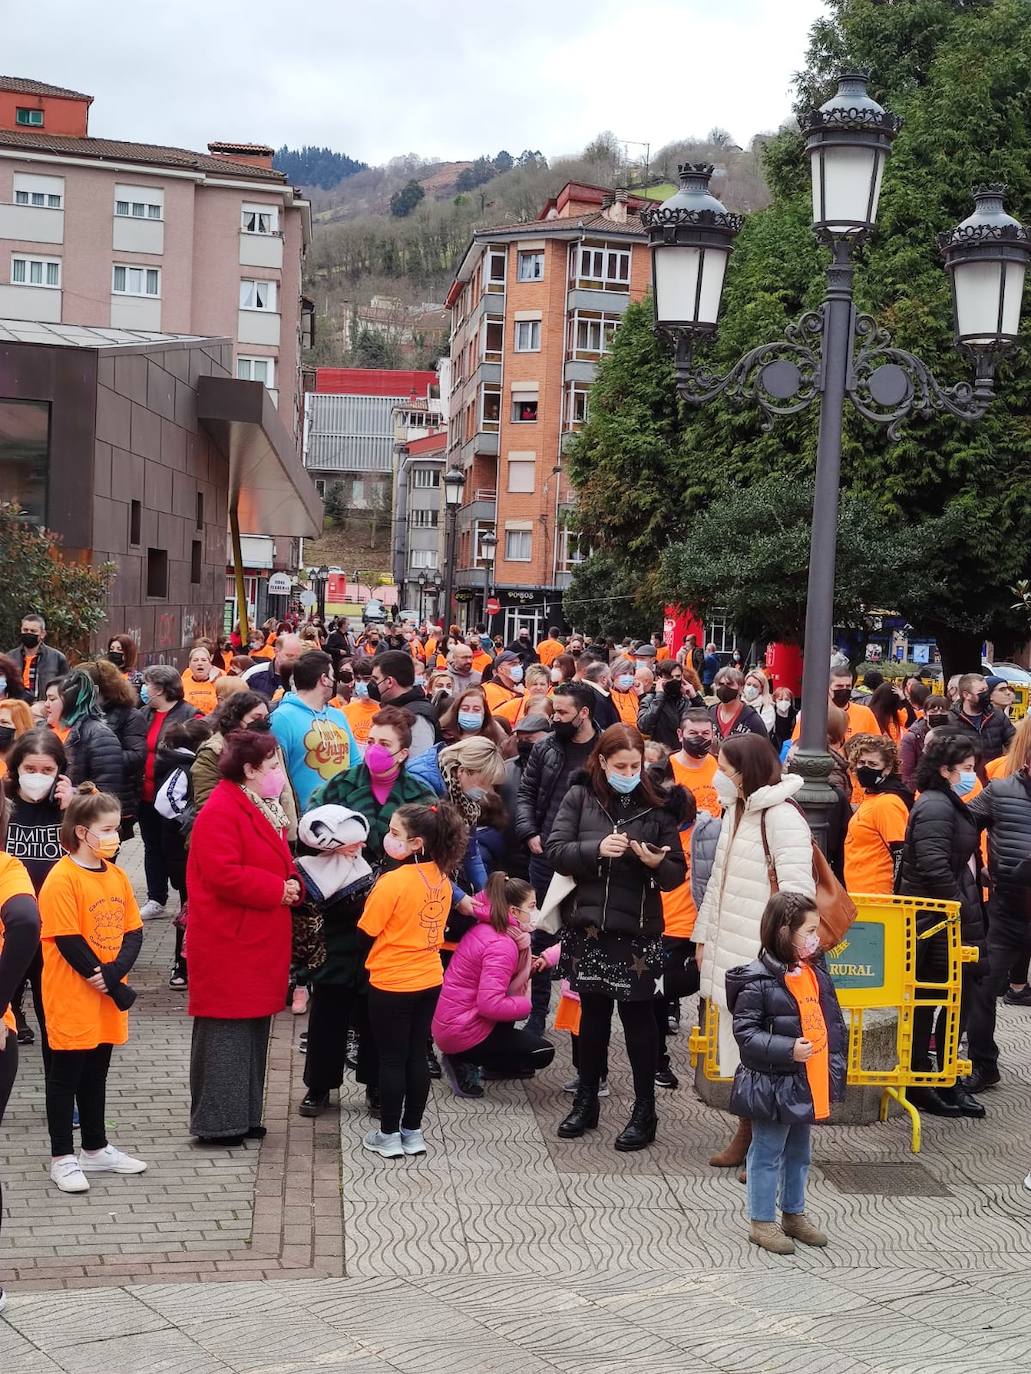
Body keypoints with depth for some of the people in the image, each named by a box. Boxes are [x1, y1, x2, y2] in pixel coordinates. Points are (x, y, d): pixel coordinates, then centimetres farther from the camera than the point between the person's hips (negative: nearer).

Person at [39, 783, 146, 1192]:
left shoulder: (116, 875, 6)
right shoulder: (61, 879, -15)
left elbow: (133, 931, 5)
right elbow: (67, 940, -18)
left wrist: (114, 973, -11)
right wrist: (100, 980, -16)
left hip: (107, 996, 7)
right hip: (71, 999, -7)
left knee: (96, 1074, 17)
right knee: (65, 1075, 4)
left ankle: (96, 1149, 28)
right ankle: (62, 1158, 12)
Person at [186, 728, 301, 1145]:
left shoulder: (265, 808, 15)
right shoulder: (220, 812, -17)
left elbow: (277, 862, 22)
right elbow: (224, 875, -26)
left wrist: (294, 884, 0)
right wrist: (277, 890, -18)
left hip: (260, 942, 10)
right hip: (228, 943, -10)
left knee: (253, 1025, 14)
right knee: (226, 1028, -4)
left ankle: (242, 1115, 23)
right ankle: (216, 1122, 4)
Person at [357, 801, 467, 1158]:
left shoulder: (394, 881, -21)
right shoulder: (442, 878, 0)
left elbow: (367, 930, -14)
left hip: (392, 983, -6)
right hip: (429, 979, 6)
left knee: (391, 1059, 5)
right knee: (417, 1056, 13)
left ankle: (389, 1135, 13)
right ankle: (413, 1132, 21)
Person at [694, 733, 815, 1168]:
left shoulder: (782, 817, -15)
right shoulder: (735, 811, 13)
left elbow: (797, 892, -19)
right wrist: (704, 935, 20)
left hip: (766, 957, -9)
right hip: (732, 951, 9)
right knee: (740, 1048, 16)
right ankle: (747, 1136, 28)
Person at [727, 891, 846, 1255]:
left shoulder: (815, 974, 4)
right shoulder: (758, 980, -19)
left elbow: (833, 1023, 13)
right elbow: (745, 1031, -19)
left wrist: (835, 1068, 9)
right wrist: (787, 1049, -28)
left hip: (809, 1084, 8)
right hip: (772, 1086, -8)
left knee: (799, 1153, 20)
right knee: (768, 1154, 5)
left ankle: (794, 1214, 35)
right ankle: (761, 1222, 17)